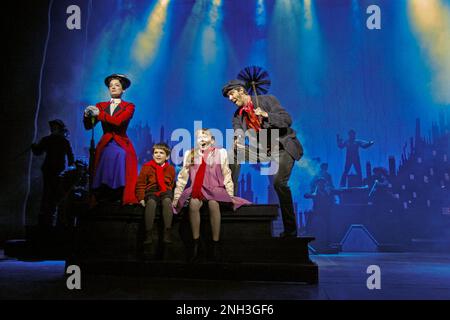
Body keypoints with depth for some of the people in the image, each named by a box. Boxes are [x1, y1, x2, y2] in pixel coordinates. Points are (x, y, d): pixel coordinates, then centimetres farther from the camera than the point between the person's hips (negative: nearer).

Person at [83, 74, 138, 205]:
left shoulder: (129, 106, 5)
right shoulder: (100, 106, 15)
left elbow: (118, 121, -14)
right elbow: (88, 126, 6)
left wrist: (99, 114, -14)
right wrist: (87, 115, -14)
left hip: (122, 148, -2)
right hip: (104, 147, 3)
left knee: (122, 182, -17)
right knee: (103, 182, -8)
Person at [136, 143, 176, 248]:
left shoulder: (170, 169, 11)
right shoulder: (146, 167, 7)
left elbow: (172, 184, 17)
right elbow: (140, 184, 8)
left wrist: (173, 196, 1)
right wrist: (141, 198, -3)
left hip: (165, 192, 1)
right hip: (151, 191, 0)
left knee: (167, 201, -35)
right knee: (151, 202, -35)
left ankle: (167, 233, -34)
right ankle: (148, 233, -33)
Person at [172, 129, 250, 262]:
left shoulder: (220, 153, 9)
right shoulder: (190, 154, 13)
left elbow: (226, 176, 5)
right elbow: (182, 177, 12)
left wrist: (230, 195, -4)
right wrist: (176, 196, 5)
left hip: (215, 189, -1)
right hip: (196, 190, 1)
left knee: (213, 204, -36)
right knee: (193, 203, -34)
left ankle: (216, 244, -26)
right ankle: (196, 244, -24)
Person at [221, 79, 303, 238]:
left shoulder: (267, 100, -9)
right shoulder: (238, 115, 6)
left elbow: (288, 120, -15)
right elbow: (238, 134, -6)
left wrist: (266, 115, -28)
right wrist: (236, 142, -30)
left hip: (284, 146, -6)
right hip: (264, 150, 6)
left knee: (279, 182, -25)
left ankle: (290, 229, -14)